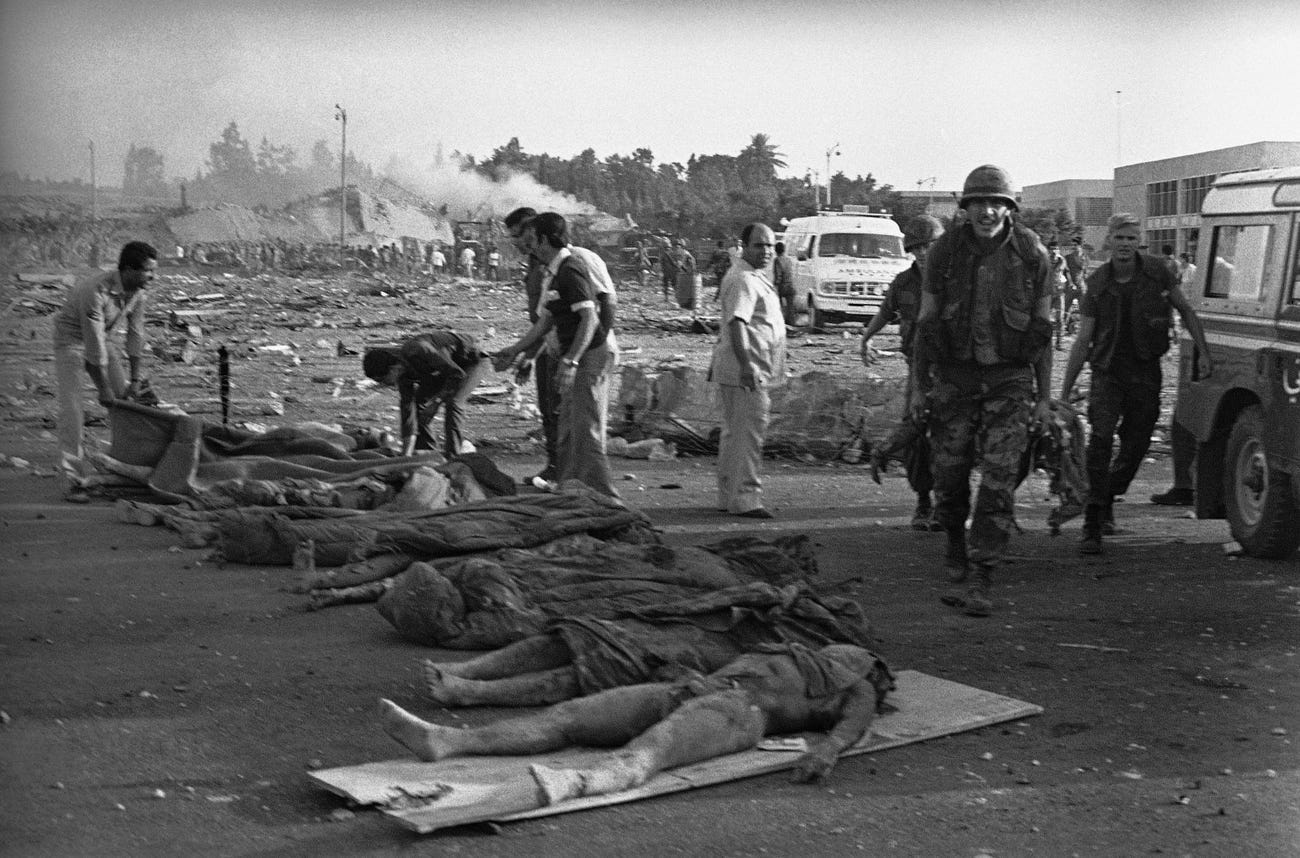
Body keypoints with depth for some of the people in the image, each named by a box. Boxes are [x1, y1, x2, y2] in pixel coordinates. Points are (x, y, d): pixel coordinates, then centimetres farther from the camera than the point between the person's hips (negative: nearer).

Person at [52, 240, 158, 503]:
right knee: (72, 409, -15)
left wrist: (136, 380, -5)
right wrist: (104, 389, -24)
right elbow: (94, 346, -31)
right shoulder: (96, 291, -36)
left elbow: (136, 336, -4)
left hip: (102, 338, 7)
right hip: (71, 339, -7)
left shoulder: (137, 293, -12)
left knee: (125, 400, 3)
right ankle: (71, 483, -14)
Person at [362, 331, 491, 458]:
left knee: (452, 401, -28)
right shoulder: (403, 373, -10)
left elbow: (457, 374, -34)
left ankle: (452, 456, -19)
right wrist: (406, 455, -10)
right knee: (419, 402, 0)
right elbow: (408, 409, -8)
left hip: (473, 360, -8)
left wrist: (436, 400, -25)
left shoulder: (418, 351, -36)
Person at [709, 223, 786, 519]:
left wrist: (718, 360, 30)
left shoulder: (754, 277, 19)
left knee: (734, 434, 14)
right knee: (748, 435, -10)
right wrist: (745, 365, -37)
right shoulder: (744, 280, -16)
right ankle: (745, 499, -8)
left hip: (749, 371, 11)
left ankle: (729, 497, 22)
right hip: (748, 372, -11)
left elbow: (730, 322, 25)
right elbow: (736, 323, -28)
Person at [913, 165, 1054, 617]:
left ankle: (979, 582, -7)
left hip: (1010, 380, -1)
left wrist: (1044, 396, 4)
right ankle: (956, 543, 37)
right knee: (949, 471, 8)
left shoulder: (1031, 254, -3)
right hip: (953, 375, 1)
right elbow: (926, 320, 5)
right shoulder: (945, 251, -2)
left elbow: (1043, 327, 4)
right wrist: (919, 385, 5)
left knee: (999, 482, -8)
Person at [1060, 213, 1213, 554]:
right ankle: (1092, 526, -18)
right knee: (1100, 440, -17)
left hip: (1146, 372, 1)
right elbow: (1082, 341, -1)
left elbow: (1186, 311, 11)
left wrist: (1203, 352, 4)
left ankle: (1107, 500, 34)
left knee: (1135, 447, 5)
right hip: (1107, 370, -1)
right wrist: (1064, 392, -3)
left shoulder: (1157, 272, -3)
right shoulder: (1097, 283, -3)